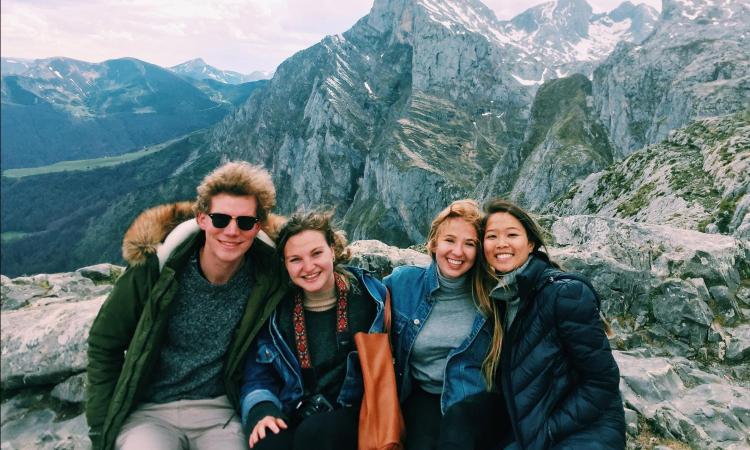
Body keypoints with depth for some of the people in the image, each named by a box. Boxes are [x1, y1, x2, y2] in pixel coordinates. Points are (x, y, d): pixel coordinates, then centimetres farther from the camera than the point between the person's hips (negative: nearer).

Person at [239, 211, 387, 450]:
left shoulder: (371, 294, -1)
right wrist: (263, 412, -10)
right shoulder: (274, 310, 5)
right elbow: (257, 376, 10)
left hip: (353, 415, -1)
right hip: (292, 419, 1)